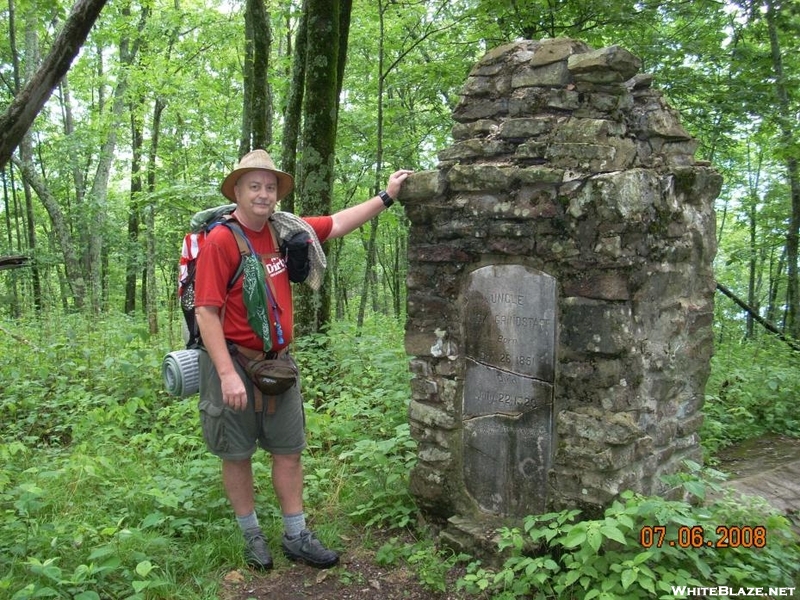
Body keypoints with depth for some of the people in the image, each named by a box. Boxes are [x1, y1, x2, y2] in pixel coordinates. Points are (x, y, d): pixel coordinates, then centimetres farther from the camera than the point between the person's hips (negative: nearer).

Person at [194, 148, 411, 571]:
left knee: (289, 451, 11)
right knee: (237, 454, 9)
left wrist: (387, 196, 16)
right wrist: (227, 375, -23)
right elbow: (206, 312, -18)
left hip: (278, 362, 6)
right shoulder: (221, 240, -14)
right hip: (234, 363, -5)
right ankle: (252, 536, 28)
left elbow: (337, 224, 15)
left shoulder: (284, 231, 3)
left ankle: (296, 537, 25)